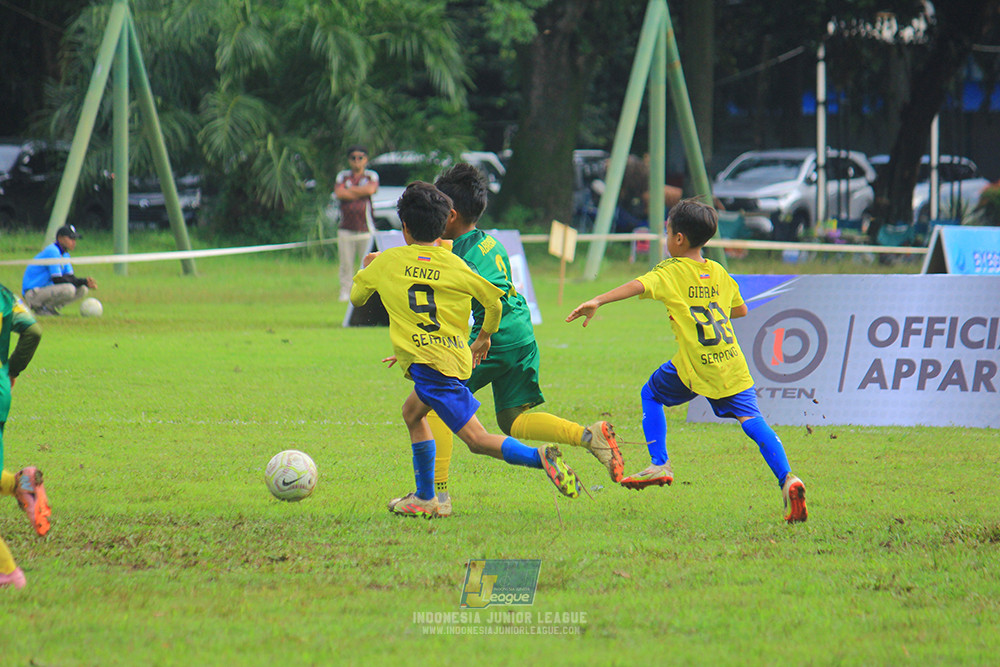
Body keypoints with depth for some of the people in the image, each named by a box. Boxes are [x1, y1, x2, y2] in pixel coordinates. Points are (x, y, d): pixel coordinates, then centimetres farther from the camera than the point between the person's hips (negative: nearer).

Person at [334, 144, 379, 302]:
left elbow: (371, 189, -11)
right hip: (346, 228, 1)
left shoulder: (372, 176, 10)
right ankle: (345, 292, 2)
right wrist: (361, 193, -4)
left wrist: (349, 189, -2)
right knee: (346, 264, -1)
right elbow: (339, 193, -5)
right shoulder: (343, 176, 13)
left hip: (365, 228, -1)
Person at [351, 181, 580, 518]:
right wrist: (484, 338, 31)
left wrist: (368, 267, 43)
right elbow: (494, 302, 13)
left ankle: (540, 457, -33)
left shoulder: (388, 262, 5)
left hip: (428, 362, -5)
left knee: (476, 439, -11)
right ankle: (424, 498, 28)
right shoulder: (455, 265, 8)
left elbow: (356, 297, 21)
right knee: (412, 412, 28)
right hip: (457, 356, 5)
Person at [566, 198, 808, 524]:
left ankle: (659, 465, 15)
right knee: (751, 419, -2)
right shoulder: (718, 273, 14)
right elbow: (741, 310, 26)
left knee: (651, 394, 21)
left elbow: (638, 286, -20)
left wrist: (597, 301, -28)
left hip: (694, 367, -4)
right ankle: (787, 479, -22)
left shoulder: (670, 271, -2)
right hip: (732, 363, 4)